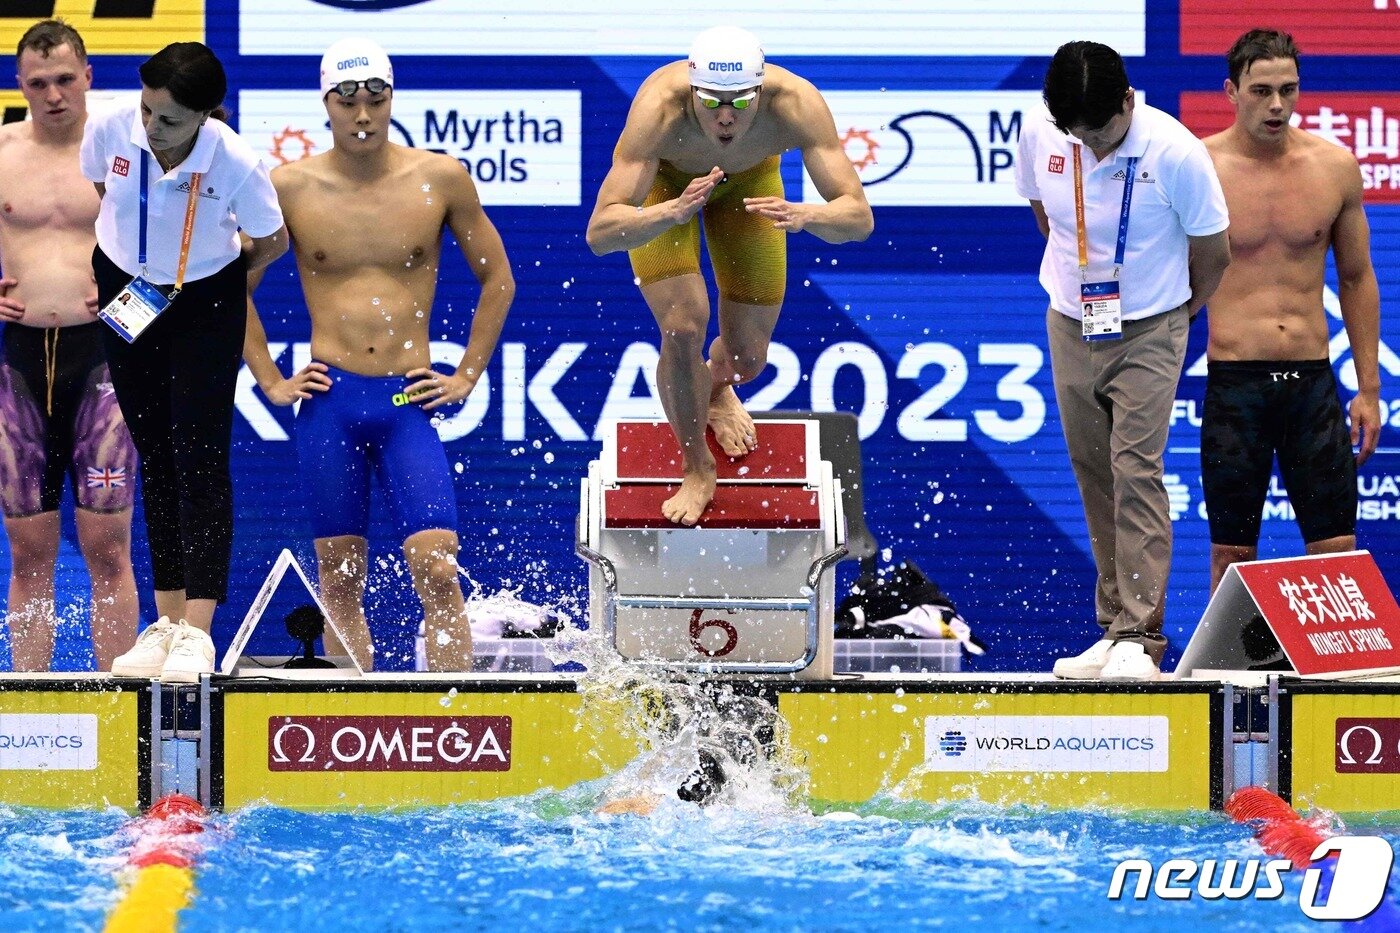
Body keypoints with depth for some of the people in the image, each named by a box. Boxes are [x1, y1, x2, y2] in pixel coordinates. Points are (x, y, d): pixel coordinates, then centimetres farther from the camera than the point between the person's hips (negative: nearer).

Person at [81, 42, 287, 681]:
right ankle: (166, 624, 10)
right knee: (154, 457, 7)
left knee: (200, 456, -10)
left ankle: (196, 632, -14)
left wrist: (216, 275, -1)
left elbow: (272, 242, -10)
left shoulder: (236, 164, -29)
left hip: (205, 305, -3)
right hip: (126, 297, 3)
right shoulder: (109, 131, -21)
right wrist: (127, 251, 11)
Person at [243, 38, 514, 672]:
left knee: (438, 572, -12)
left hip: (409, 403, -1)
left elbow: (497, 277, 14)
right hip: (328, 402, 1)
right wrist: (270, 380, 7)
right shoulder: (289, 187, 2)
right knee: (341, 580, 5)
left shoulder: (440, 179, 2)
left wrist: (467, 376, 8)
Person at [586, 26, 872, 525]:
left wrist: (802, 216, -62)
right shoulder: (659, 108, -44)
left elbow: (859, 217, -41)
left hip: (749, 178, 2)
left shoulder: (796, 103, -41)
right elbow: (600, 232, -47)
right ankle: (697, 469, 6)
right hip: (662, 180, -2)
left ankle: (717, 389, 44)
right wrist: (671, 213, -66)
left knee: (748, 357, 4)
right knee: (683, 326, -21)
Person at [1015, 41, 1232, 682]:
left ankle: (1140, 639, -17)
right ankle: (1113, 629, 12)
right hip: (1070, 330, 5)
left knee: (1136, 474, -14)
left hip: (1147, 337, -4)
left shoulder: (1175, 152, -19)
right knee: (1095, 481, 7)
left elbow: (1212, 250, -5)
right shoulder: (1040, 136, -7)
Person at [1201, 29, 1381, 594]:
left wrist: (1368, 389, 10)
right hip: (1234, 382, -2)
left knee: (1336, 548, -1)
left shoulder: (1336, 167, 4)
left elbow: (1357, 279, 13)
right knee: (1232, 553, 3)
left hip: (1312, 379, 2)